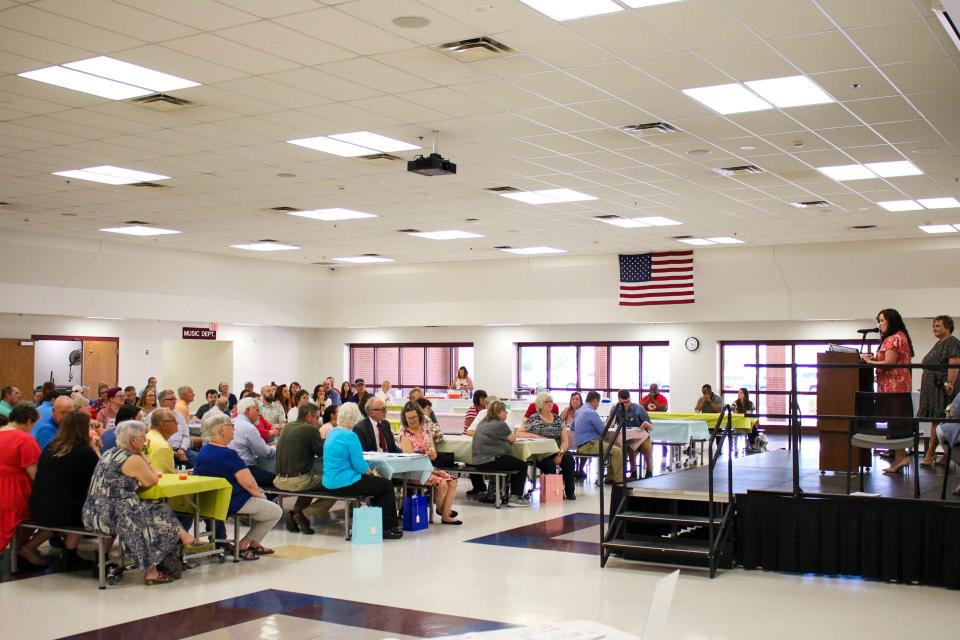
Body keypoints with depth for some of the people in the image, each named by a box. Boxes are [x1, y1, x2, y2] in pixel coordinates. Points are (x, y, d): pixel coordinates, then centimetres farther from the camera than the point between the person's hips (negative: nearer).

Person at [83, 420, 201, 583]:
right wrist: (142, 458, 3)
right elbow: (153, 481, -1)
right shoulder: (134, 460, -12)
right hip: (113, 515, -9)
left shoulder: (109, 454, 15)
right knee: (161, 515, 1)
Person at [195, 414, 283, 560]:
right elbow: (248, 483, -25)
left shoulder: (203, 451, 5)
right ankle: (243, 545, 6)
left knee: (258, 500, 30)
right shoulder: (228, 454, -24)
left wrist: (256, 491, 13)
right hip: (233, 503, -9)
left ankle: (254, 543, 28)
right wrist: (259, 493, -4)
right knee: (276, 512, 8)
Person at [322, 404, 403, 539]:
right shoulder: (350, 436, -18)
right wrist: (372, 472, 3)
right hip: (345, 484, -9)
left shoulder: (332, 433, 10)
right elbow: (359, 465, -18)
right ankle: (387, 528, 12)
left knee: (379, 483, 21)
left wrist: (369, 472, 13)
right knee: (387, 486, 4)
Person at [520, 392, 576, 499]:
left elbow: (565, 440, 7)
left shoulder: (558, 419, 15)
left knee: (568, 458, -29)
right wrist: (535, 436, -13)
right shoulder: (533, 419, 6)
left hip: (556, 452, 3)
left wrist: (560, 454, -11)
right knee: (549, 464, -36)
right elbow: (518, 433, -2)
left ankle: (569, 492, -18)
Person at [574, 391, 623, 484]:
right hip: (589, 445, -10)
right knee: (617, 451, -16)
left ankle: (610, 477, 11)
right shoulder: (591, 412, -15)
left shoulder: (579, 411, 15)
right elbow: (604, 431, -13)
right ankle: (619, 480, -16)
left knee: (613, 448, 16)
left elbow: (572, 427, 29)